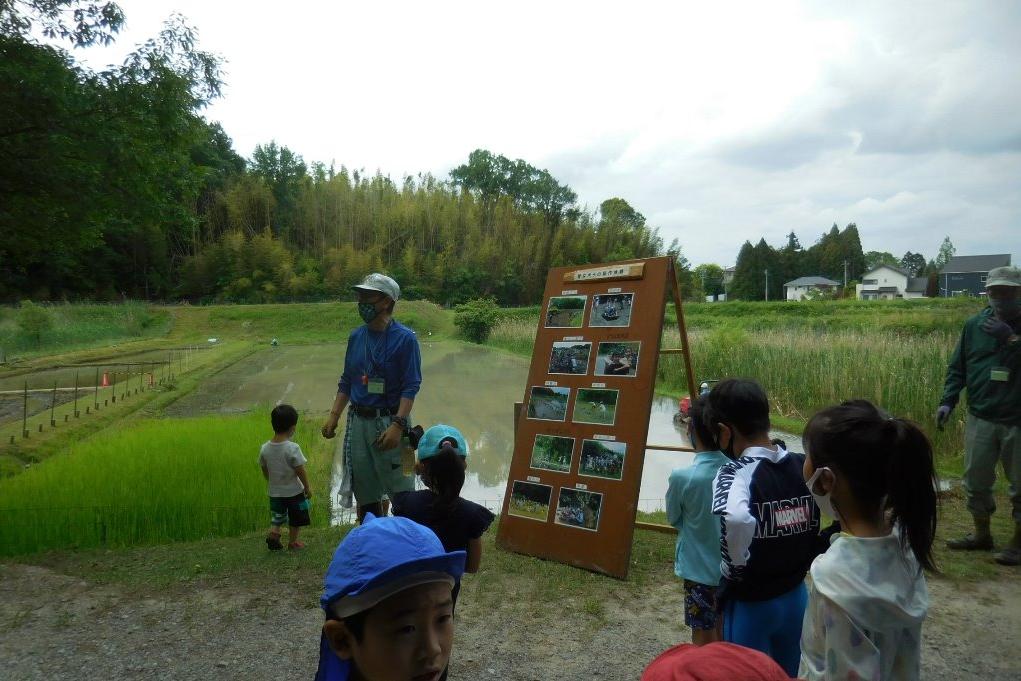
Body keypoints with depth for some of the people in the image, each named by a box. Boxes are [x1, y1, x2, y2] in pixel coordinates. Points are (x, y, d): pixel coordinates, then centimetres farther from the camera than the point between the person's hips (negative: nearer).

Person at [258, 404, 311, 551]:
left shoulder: (265, 448, -8)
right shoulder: (293, 448, -23)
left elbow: (264, 471, 4)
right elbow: (300, 471, -18)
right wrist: (307, 488, -5)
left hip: (275, 492, 4)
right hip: (294, 492, -4)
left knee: (277, 518, 21)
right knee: (295, 519, 16)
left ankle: (273, 533, -2)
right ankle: (293, 542, 25)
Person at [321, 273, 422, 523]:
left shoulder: (404, 338, -10)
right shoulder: (356, 336, 8)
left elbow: (411, 387, -15)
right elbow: (346, 381, 16)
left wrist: (397, 425, -25)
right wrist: (334, 416, 7)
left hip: (388, 422, -6)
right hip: (358, 420, 6)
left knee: (401, 492, -2)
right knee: (365, 492, 15)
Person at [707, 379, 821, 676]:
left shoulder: (736, 473, -25)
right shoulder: (804, 466, -6)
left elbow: (735, 518, -45)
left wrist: (736, 569, -26)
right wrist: (804, 559, 5)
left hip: (750, 605, -5)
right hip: (796, 596, 6)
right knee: (790, 673, 25)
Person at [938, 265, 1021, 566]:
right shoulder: (975, 324, 3)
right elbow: (958, 367, 6)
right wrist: (947, 401, -4)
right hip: (980, 419, 3)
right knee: (976, 481, 12)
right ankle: (981, 534, 30)